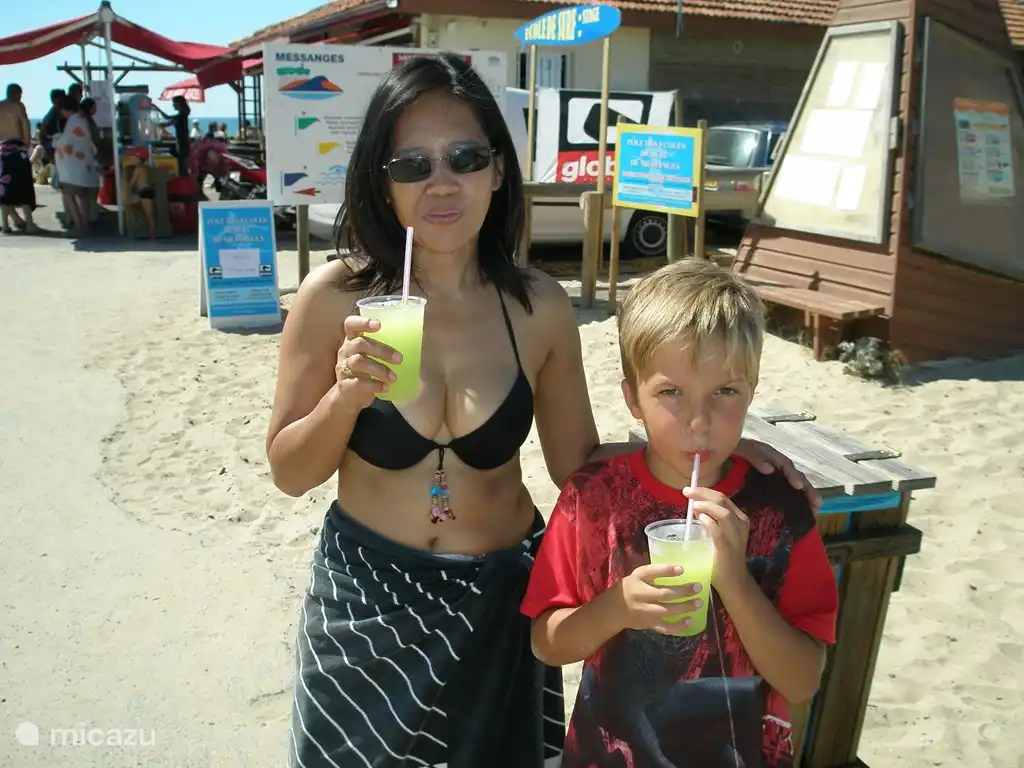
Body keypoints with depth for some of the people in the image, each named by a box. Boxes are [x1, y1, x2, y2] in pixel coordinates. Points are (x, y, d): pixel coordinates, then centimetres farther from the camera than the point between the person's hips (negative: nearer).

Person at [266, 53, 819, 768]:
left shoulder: (540, 307, -8)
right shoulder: (334, 299, -13)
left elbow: (576, 463, 0)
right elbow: (289, 473, -5)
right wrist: (345, 396, -23)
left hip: (501, 597, 1)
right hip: (365, 597, -1)